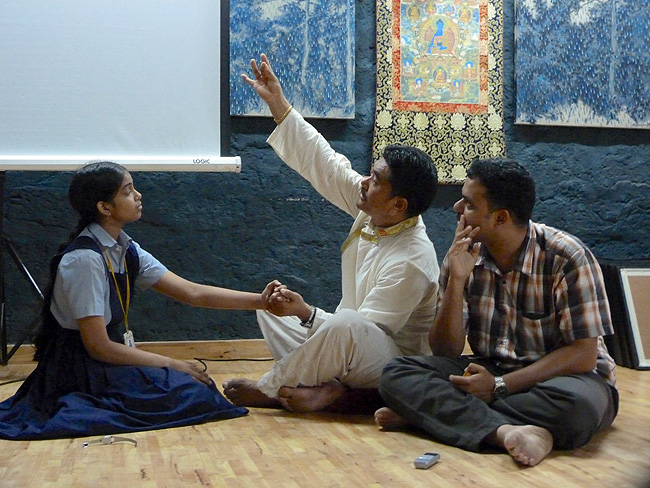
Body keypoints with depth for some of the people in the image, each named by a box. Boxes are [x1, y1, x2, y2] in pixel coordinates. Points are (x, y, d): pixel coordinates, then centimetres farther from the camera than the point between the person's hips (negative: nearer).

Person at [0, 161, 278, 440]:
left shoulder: (126, 250, 5)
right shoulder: (85, 259, -21)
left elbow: (192, 293, 0)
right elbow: (97, 346, -21)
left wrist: (259, 301, -8)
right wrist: (171, 364, -17)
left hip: (109, 356, 8)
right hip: (78, 371, -8)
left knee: (198, 380, -2)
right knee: (193, 394, -19)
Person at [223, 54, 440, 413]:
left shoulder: (410, 263, -27)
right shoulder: (372, 212, -4)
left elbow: (368, 330, -27)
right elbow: (321, 162, -1)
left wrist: (306, 313, -36)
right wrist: (278, 103, 0)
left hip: (393, 363, -9)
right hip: (347, 340, 10)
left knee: (344, 326, -41)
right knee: (270, 308, 8)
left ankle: (269, 390, -14)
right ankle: (327, 390, -12)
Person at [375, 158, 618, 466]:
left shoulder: (566, 258, -14)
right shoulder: (461, 257, -2)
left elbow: (583, 354, -15)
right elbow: (445, 351, -3)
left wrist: (499, 386, -22)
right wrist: (456, 281, -18)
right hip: (489, 372, 3)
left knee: (578, 404, -39)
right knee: (396, 374, -19)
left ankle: (426, 413, -26)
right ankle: (504, 431, -36)